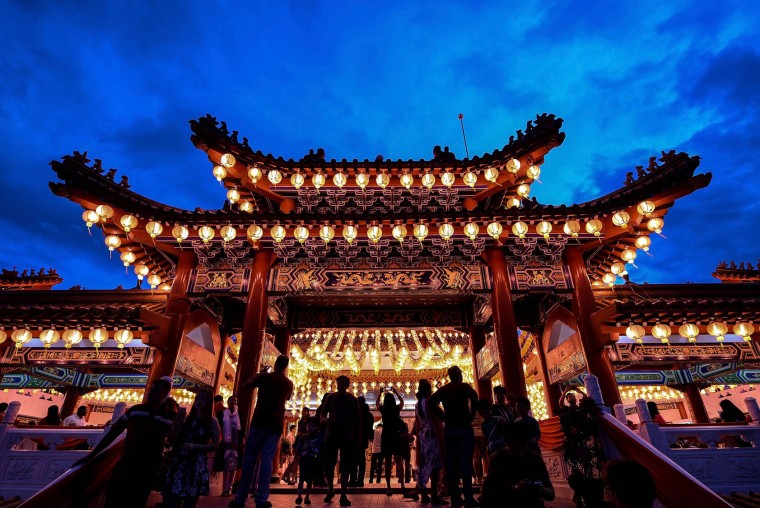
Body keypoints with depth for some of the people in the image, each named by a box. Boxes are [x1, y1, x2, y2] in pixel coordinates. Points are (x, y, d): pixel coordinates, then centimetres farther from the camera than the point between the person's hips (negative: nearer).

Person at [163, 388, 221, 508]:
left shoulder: (212, 421, -2)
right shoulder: (188, 418, 12)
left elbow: (216, 445, -5)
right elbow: (177, 439, 20)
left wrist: (196, 446, -16)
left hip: (196, 463, -4)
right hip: (179, 461, 4)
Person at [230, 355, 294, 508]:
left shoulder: (265, 376, -5)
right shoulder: (289, 383, 7)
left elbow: (245, 386, 5)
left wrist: (257, 376, 19)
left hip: (259, 422, -2)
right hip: (276, 425, 2)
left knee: (249, 459, 6)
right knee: (266, 460, 4)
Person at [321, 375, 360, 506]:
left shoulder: (352, 399, 2)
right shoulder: (331, 397, 5)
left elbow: (357, 419, 4)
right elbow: (323, 414, 8)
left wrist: (357, 437, 0)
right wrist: (325, 419, -15)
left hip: (347, 436, -1)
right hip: (331, 435, 1)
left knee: (345, 466, 1)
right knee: (328, 464, 4)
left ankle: (343, 495, 9)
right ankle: (330, 490, 27)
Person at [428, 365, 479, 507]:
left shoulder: (443, 389, 9)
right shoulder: (464, 386, -2)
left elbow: (431, 402, -3)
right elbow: (474, 397, -23)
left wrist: (443, 416, 2)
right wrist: (471, 415, -11)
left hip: (449, 429, 4)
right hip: (464, 428, -4)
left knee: (451, 464, 7)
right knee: (465, 463, -4)